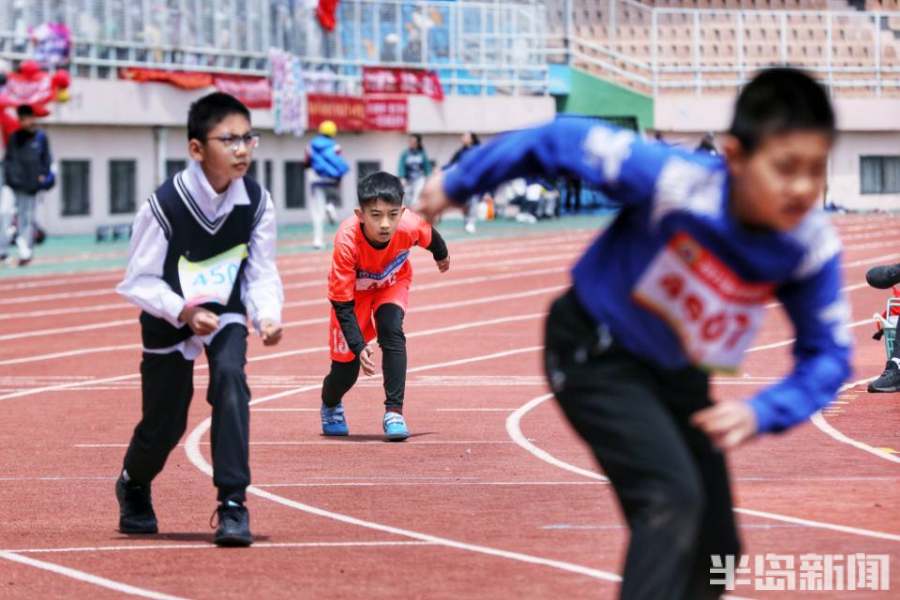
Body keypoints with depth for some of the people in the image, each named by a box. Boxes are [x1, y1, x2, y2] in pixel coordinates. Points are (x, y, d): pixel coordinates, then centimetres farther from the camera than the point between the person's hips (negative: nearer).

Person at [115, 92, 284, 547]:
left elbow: (261, 275, -9)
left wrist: (268, 316, -28)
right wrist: (184, 312, -33)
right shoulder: (164, 205, -27)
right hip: (169, 320, -2)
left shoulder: (256, 202, -17)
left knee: (230, 378, -27)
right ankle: (133, 486, 42)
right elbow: (137, 282, -19)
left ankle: (233, 503, -22)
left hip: (226, 314, 2)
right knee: (164, 423, 6)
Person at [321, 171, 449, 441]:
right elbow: (343, 306, -33)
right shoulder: (347, 241, -41)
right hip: (354, 290, -1)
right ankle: (330, 406, 34)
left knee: (391, 330, -29)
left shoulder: (409, 226, -35)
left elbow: (430, 236, -6)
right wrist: (359, 347, -44)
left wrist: (442, 256, 15)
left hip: (392, 284, 1)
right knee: (346, 370, -2)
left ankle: (394, 412, -23)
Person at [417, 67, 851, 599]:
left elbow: (827, 355, -14)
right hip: (596, 355, -6)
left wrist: (761, 413, -34)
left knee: (713, 552, 9)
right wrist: (458, 185, -9)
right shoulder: (673, 181, -36)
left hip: (677, 372, 6)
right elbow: (564, 140, -22)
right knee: (673, 498, -27)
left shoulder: (814, 248, -24)